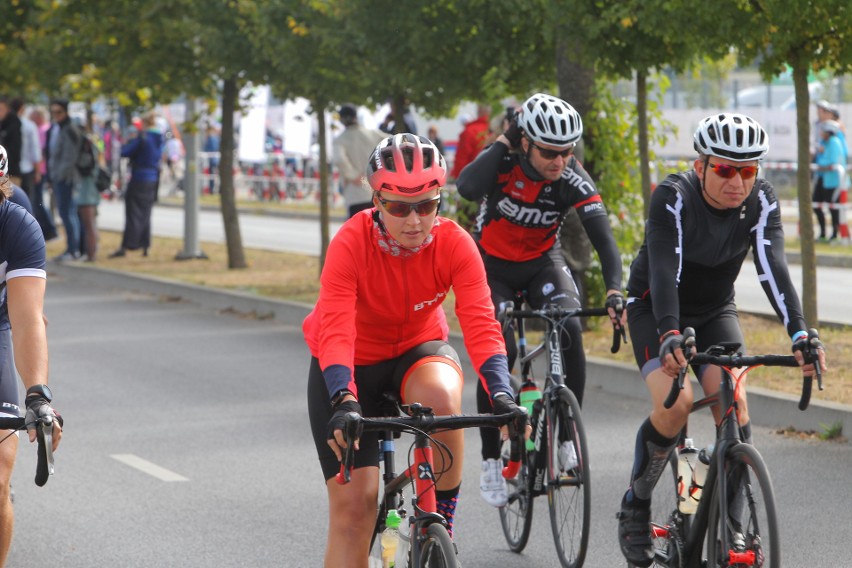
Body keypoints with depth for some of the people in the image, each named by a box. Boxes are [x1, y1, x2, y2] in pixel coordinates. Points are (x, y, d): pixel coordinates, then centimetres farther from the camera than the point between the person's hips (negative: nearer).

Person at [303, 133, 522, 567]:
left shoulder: (454, 243, -22)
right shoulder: (351, 243, -27)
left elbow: (481, 324, -30)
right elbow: (335, 330, -37)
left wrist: (500, 394, -46)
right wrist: (344, 402, -53)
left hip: (417, 351, 1)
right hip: (351, 367, -1)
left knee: (441, 394, -36)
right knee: (352, 503, -10)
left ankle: (442, 523, -17)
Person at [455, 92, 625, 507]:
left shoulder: (572, 179, -20)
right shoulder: (503, 160, -24)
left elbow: (602, 236, -28)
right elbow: (468, 188, -45)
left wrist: (614, 289, -43)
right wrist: (504, 141, -38)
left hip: (543, 263, 2)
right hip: (492, 266, -2)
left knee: (570, 329, -26)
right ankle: (491, 463, -7)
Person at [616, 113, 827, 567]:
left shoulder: (761, 201, -19)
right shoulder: (673, 197, -28)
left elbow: (773, 269, -30)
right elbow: (664, 269, -38)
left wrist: (799, 333, -45)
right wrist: (670, 335, -54)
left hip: (715, 310, 3)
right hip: (655, 309, -3)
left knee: (735, 406, -19)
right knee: (676, 403, -25)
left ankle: (733, 524, -7)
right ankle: (635, 506, -2)